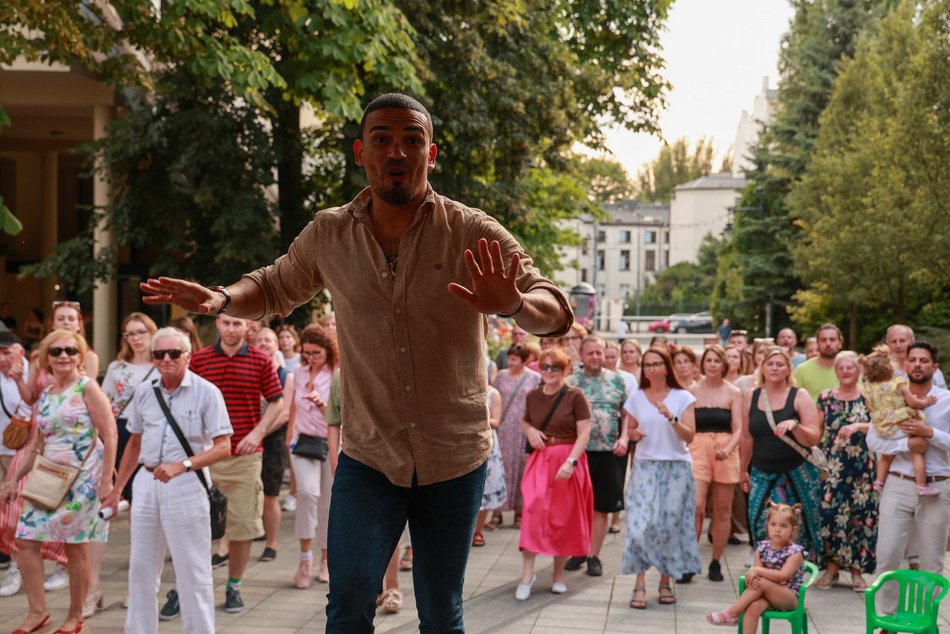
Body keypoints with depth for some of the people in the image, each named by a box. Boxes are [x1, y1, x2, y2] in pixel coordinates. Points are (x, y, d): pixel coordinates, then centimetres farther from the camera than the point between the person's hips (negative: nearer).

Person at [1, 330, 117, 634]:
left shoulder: (87, 387, -6)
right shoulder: (44, 396, 13)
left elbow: (110, 434, -11)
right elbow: (36, 445, 19)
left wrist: (106, 480, -15)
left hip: (83, 480, -6)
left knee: (76, 548, 0)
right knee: (25, 540, 0)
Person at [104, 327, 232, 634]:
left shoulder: (206, 392, -8)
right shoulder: (143, 391, 7)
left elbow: (223, 447, -11)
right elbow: (134, 443, 17)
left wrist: (181, 465, -23)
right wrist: (116, 490, 17)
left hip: (186, 484, -5)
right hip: (147, 482, 5)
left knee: (192, 571, 1)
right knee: (141, 567, 12)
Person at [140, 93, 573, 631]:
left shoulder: (474, 235, -9)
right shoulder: (329, 235, -1)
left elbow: (557, 313, -13)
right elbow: (275, 290, 16)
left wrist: (514, 304, -36)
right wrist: (222, 299, -5)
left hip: (455, 460, -1)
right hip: (368, 458, 1)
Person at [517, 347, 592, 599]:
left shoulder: (575, 396, -6)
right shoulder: (533, 396, 7)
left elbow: (584, 433, -10)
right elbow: (525, 422, 24)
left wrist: (570, 462, -21)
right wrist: (530, 431, 0)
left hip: (568, 460, -2)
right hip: (539, 460, 2)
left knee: (564, 519, 6)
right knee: (533, 512, -12)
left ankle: (558, 574, 21)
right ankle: (527, 575, -8)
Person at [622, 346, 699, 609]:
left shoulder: (682, 397, 0)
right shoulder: (636, 397, 6)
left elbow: (689, 436, -6)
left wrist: (671, 417, -21)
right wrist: (634, 434, -8)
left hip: (676, 468, -1)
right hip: (645, 467, 1)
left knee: (669, 525, 1)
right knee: (641, 523, -9)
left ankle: (666, 582, 14)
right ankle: (640, 584, -7)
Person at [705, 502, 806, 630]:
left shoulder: (795, 552, -10)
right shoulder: (762, 547, 4)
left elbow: (783, 576, -23)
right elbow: (756, 572, -5)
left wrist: (758, 571, -30)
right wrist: (753, 577, -30)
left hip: (790, 599, -3)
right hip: (767, 596, 3)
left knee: (762, 583, -32)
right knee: (753, 607, -32)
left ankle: (731, 613, -22)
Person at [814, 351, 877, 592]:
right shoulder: (825, 398, 7)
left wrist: (859, 426, -20)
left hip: (862, 466, -1)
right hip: (831, 465, 1)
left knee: (860, 514, 0)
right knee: (829, 513, -5)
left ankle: (857, 569, 12)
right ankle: (831, 567, 8)